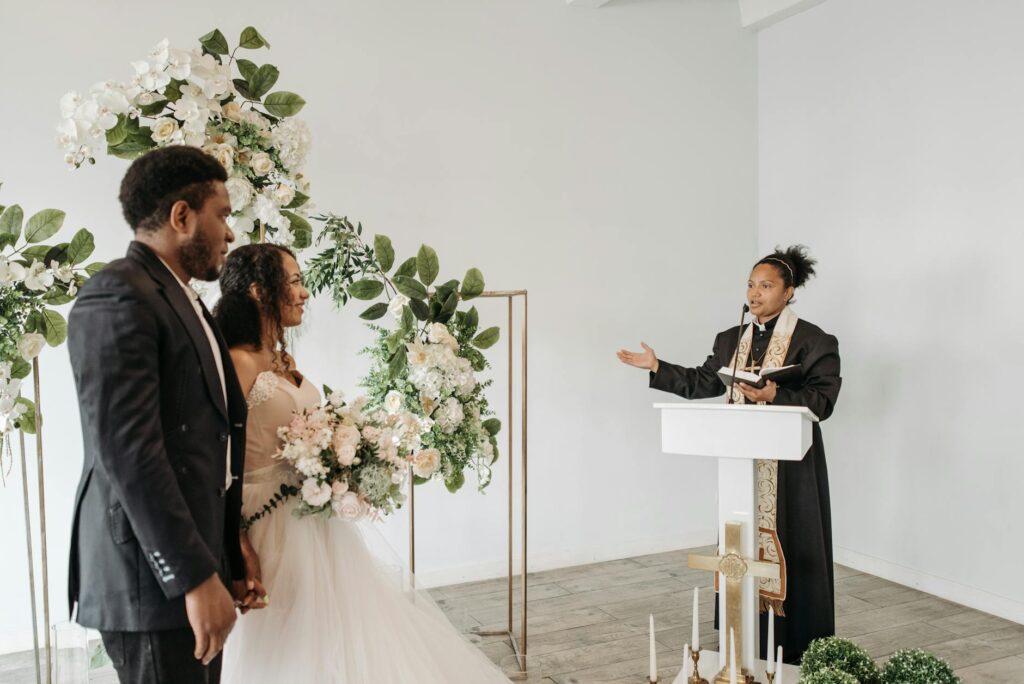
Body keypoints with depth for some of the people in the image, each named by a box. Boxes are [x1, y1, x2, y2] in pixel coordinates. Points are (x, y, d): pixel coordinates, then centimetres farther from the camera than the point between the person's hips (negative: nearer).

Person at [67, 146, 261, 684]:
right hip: (154, 576, -9)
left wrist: (227, 566, 14)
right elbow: (128, 450, -21)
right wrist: (194, 576, -21)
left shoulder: (184, 301, 16)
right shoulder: (117, 296, -13)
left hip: (195, 559, 9)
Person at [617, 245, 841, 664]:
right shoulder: (731, 340, 11)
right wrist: (657, 367, 7)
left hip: (790, 464, -5)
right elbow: (703, 383, 12)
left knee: (790, 550, 0)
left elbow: (823, 400, -13)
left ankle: (797, 648, 15)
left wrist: (774, 395, -26)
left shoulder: (813, 341, -7)